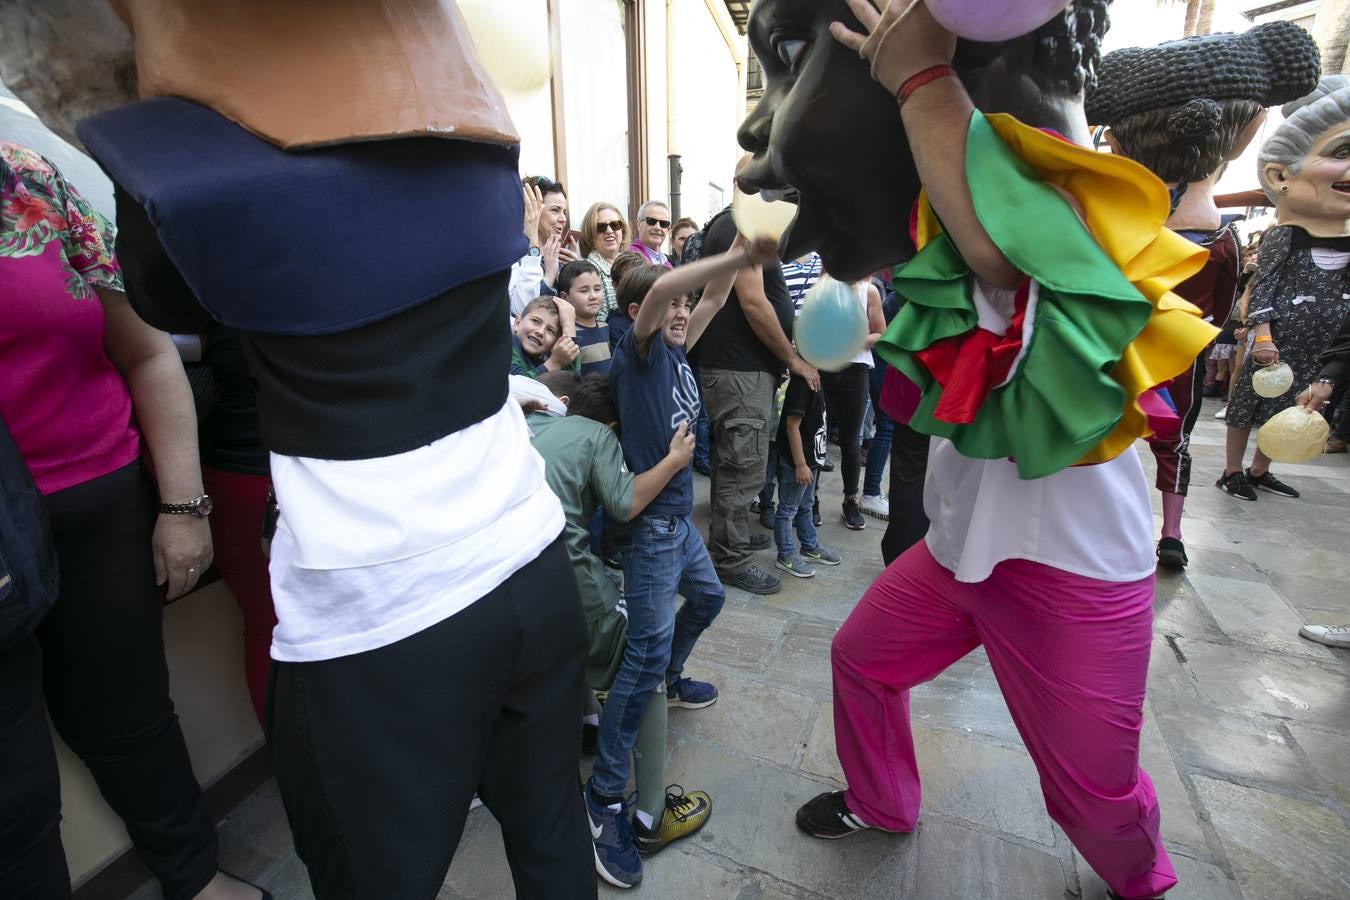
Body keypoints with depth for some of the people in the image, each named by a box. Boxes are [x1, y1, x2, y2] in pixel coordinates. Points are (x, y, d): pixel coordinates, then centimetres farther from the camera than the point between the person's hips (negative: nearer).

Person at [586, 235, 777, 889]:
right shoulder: (637, 348, -13)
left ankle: (670, 681, 52)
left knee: (707, 597, 28)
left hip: (679, 515, 9)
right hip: (651, 520, -9)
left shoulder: (674, 350, 9)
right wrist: (739, 256, -30)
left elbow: (713, 297, 15)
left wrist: (736, 260, 1)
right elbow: (662, 287, -31)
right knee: (648, 650, -10)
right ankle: (604, 797, 2)